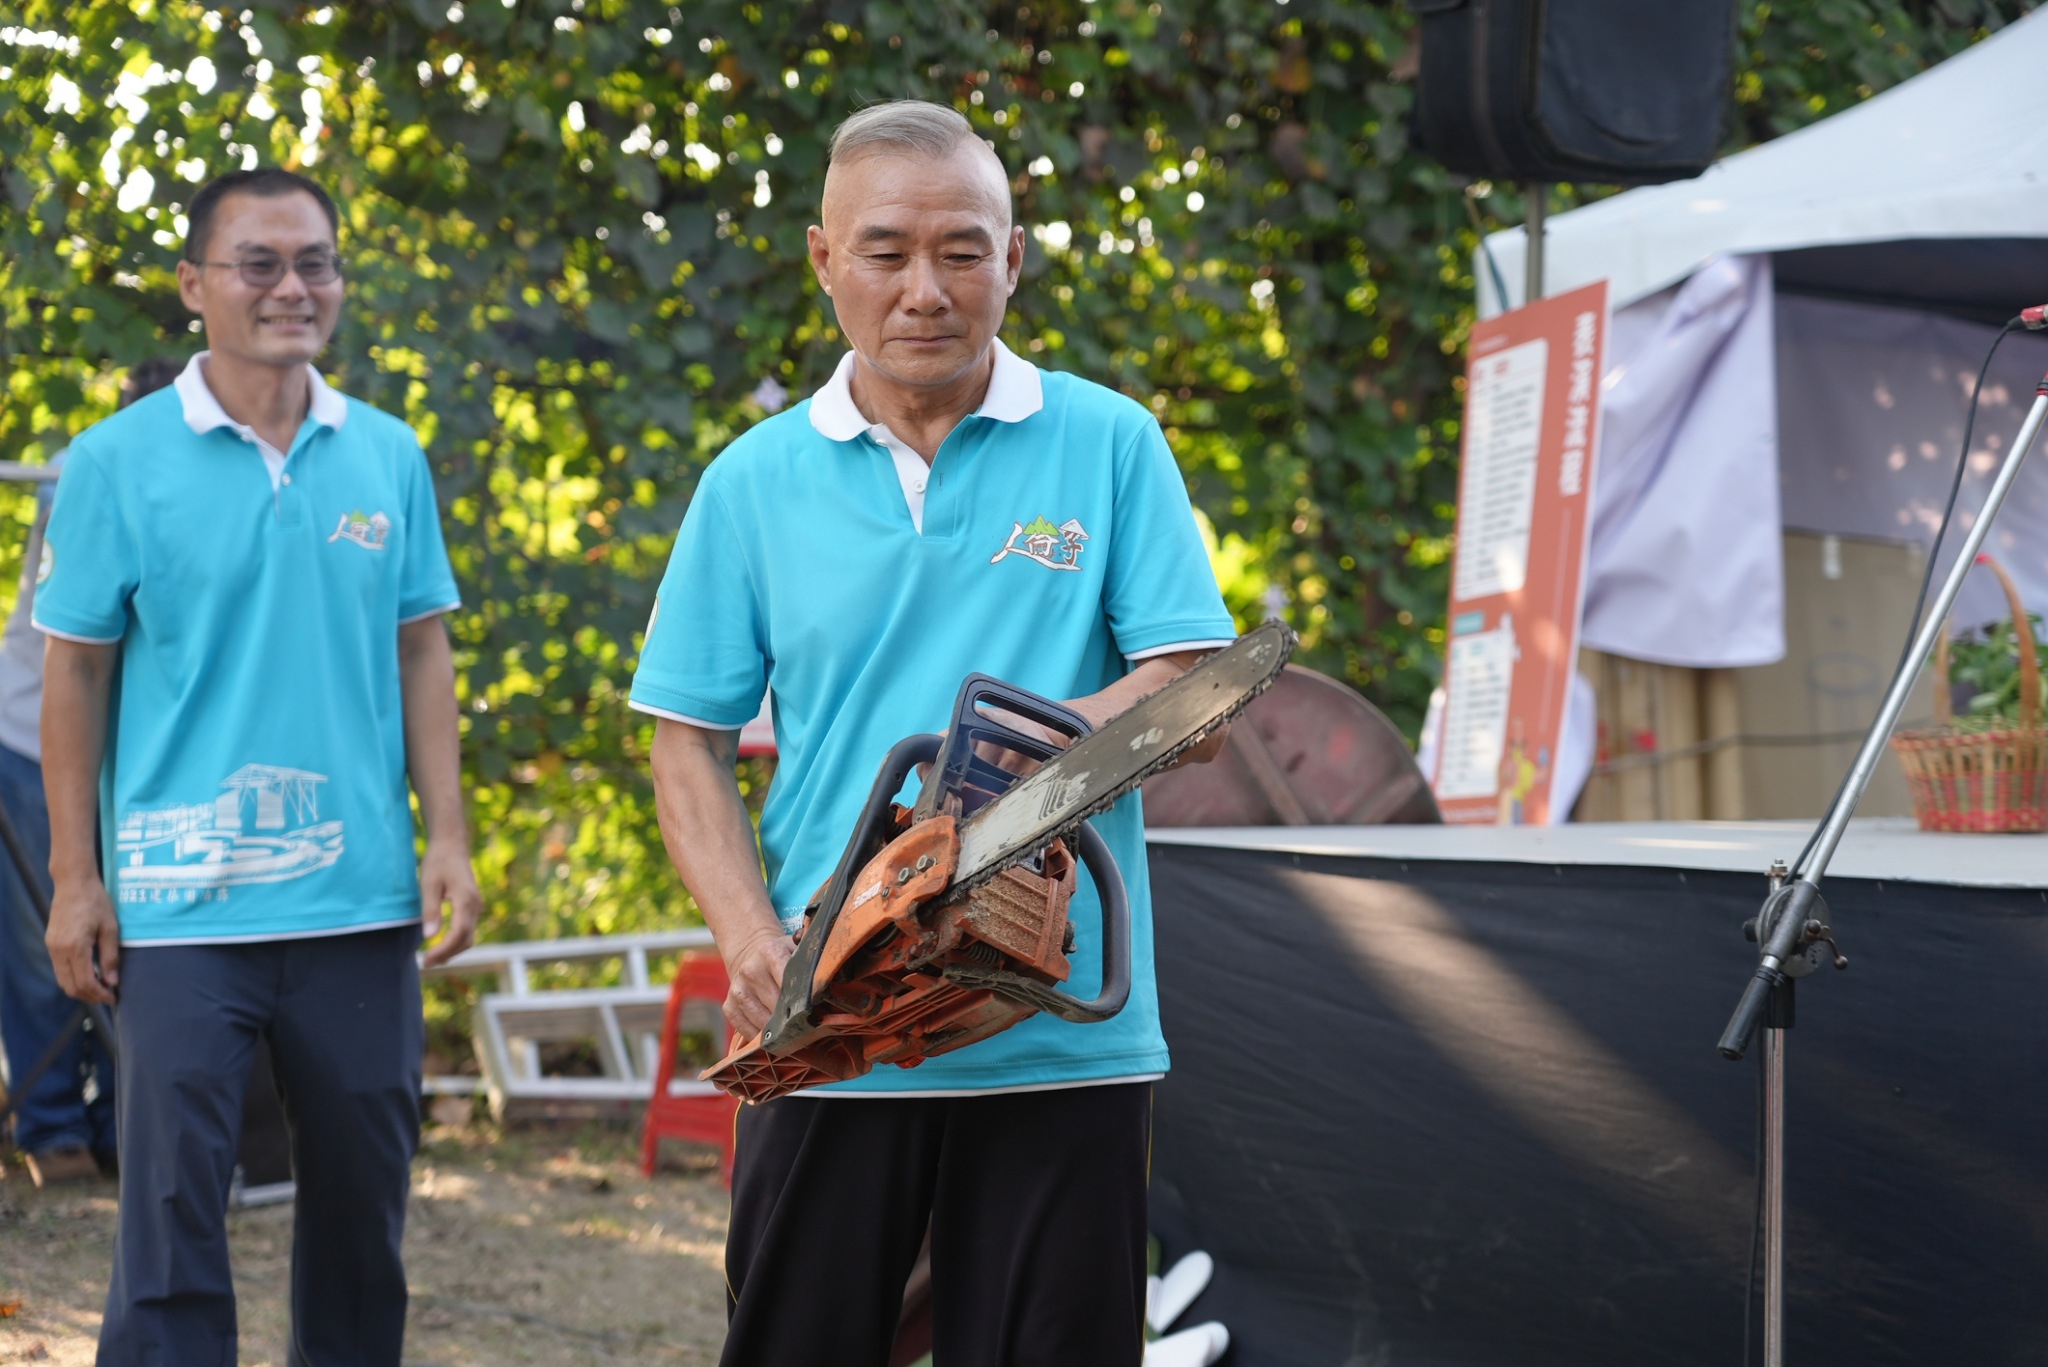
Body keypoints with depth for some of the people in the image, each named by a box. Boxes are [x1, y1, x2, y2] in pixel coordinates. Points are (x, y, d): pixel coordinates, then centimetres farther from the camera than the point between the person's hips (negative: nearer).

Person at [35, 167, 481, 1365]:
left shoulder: (389, 456, 7)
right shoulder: (119, 461, -2)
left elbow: (419, 653, 11)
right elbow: (76, 674, 1)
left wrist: (448, 838, 4)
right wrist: (75, 877, -3)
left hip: (361, 898, 3)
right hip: (182, 905, -3)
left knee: (366, 1197, 11)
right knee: (174, 1205, -3)